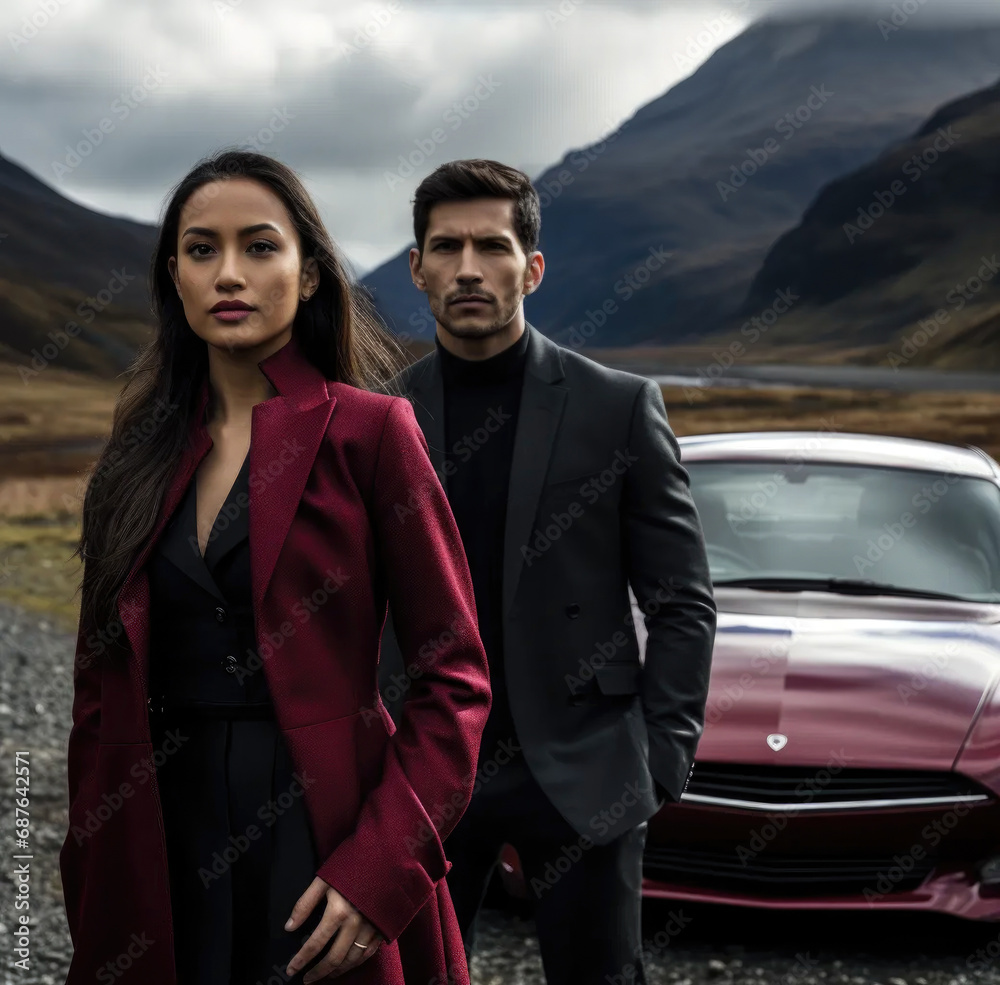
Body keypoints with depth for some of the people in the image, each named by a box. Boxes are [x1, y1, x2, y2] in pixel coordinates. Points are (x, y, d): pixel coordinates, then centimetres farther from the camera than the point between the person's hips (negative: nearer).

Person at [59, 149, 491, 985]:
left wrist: (381, 868, -16)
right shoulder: (145, 451, 7)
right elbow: (102, 686, 10)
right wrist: (92, 882, 5)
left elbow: (454, 674, -7)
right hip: (164, 849, 4)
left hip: (320, 842, -4)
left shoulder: (368, 429, -6)